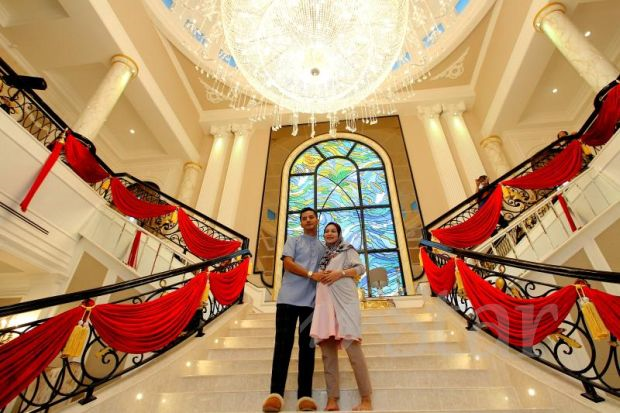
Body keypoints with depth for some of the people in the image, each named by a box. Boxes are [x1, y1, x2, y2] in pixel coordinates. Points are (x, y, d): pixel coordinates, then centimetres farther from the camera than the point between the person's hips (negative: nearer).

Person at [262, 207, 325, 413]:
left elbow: (324, 273, 20)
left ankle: (304, 395, 3)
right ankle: (276, 393, -4)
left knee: (307, 345, 1)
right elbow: (288, 263, -4)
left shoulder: (323, 248, 22)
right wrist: (311, 275, -15)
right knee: (283, 343, -6)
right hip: (289, 297, -3)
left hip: (312, 301, 3)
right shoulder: (293, 241, 12)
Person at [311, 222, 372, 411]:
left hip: (344, 299, -5)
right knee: (327, 350, -2)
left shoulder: (347, 249, 14)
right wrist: (319, 276, 5)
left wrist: (340, 273, -10)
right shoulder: (323, 255, 27)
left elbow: (361, 268, 2)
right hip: (325, 301, 5)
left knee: (351, 345, -11)